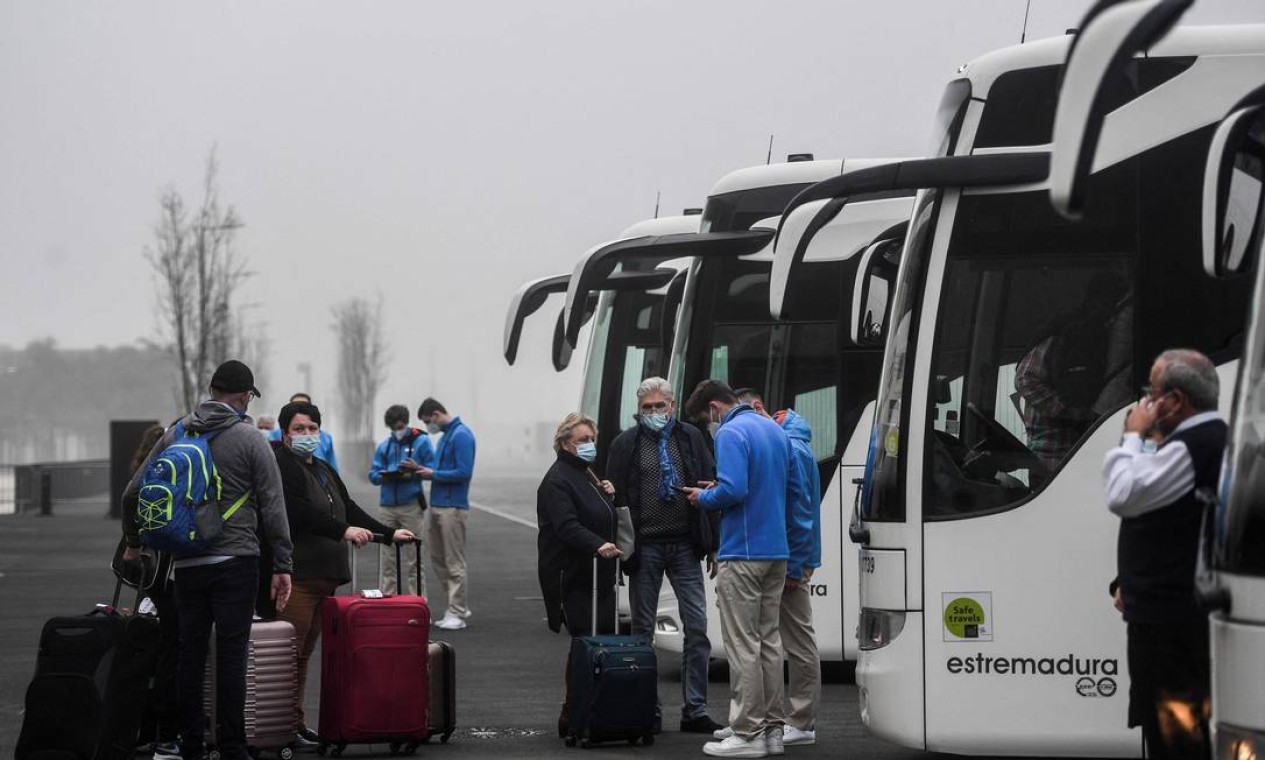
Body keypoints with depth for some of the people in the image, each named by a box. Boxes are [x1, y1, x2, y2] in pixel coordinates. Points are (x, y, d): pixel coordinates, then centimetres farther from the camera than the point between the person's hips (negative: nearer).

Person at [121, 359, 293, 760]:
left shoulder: (175, 435, 8)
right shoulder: (250, 439, -4)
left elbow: (134, 493, 10)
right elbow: (273, 506, -7)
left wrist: (134, 542, 25)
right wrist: (282, 565, -3)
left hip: (186, 563, 4)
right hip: (236, 561, -4)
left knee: (190, 652, 8)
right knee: (231, 654, -3)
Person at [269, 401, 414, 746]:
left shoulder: (323, 469, 24)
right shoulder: (282, 465, -7)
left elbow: (347, 508, 28)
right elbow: (299, 512, -18)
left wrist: (389, 533, 22)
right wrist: (343, 531, -22)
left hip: (324, 575, 9)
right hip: (296, 574, -9)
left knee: (305, 652, 11)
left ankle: (296, 723, 15)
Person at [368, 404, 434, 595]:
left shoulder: (421, 441, 3)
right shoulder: (384, 446, 15)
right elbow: (373, 474, 10)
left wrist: (416, 469, -18)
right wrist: (384, 476, -11)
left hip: (411, 506, -4)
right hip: (387, 506, 4)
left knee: (415, 558, -3)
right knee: (388, 558, 6)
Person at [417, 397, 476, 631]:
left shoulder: (461, 436, -13)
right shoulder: (445, 435, 16)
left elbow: (464, 472, -19)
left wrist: (433, 474, -13)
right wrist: (425, 471, 7)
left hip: (452, 507, -10)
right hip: (437, 505, 10)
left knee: (454, 562, -5)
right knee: (439, 558, 12)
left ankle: (457, 613, -1)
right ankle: (459, 607, 19)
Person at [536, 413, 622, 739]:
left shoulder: (586, 475, 21)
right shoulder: (556, 480, -9)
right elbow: (567, 526, -22)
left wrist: (608, 495, 10)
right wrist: (598, 545, -36)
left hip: (598, 577, 9)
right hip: (574, 577, -9)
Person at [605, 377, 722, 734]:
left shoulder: (691, 438, 7)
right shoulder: (625, 444, 2)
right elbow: (615, 497, 0)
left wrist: (714, 544, 3)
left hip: (685, 546, 1)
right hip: (645, 547, -1)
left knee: (697, 626, -3)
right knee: (642, 630, 5)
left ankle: (694, 710, 1)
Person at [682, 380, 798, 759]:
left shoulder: (731, 433, -13)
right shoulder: (776, 431, 15)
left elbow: (733, 489, -23)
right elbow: (793, 487, 20)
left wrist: (703, 498, -5)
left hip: (743, 553, -9)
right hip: (777, 551, 9)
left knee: (742, 644, -5)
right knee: (769, 640, 13)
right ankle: (771, 729, 16)